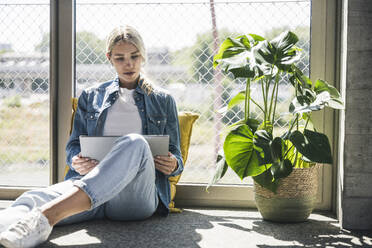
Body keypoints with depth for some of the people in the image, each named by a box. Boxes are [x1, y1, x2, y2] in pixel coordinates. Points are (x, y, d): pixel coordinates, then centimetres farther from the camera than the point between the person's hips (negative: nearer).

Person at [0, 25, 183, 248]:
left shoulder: (163, 101, 22)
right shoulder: (91, 97, 25)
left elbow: (176, 156, 21)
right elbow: (73, 145, 21)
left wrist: (173, 165, -6)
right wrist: (76, 162, -5)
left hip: (136, 196, -1)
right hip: (89, 180, 2)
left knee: (136, 143, -37)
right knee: (33, 199, -32)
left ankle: (47, 215, -53)